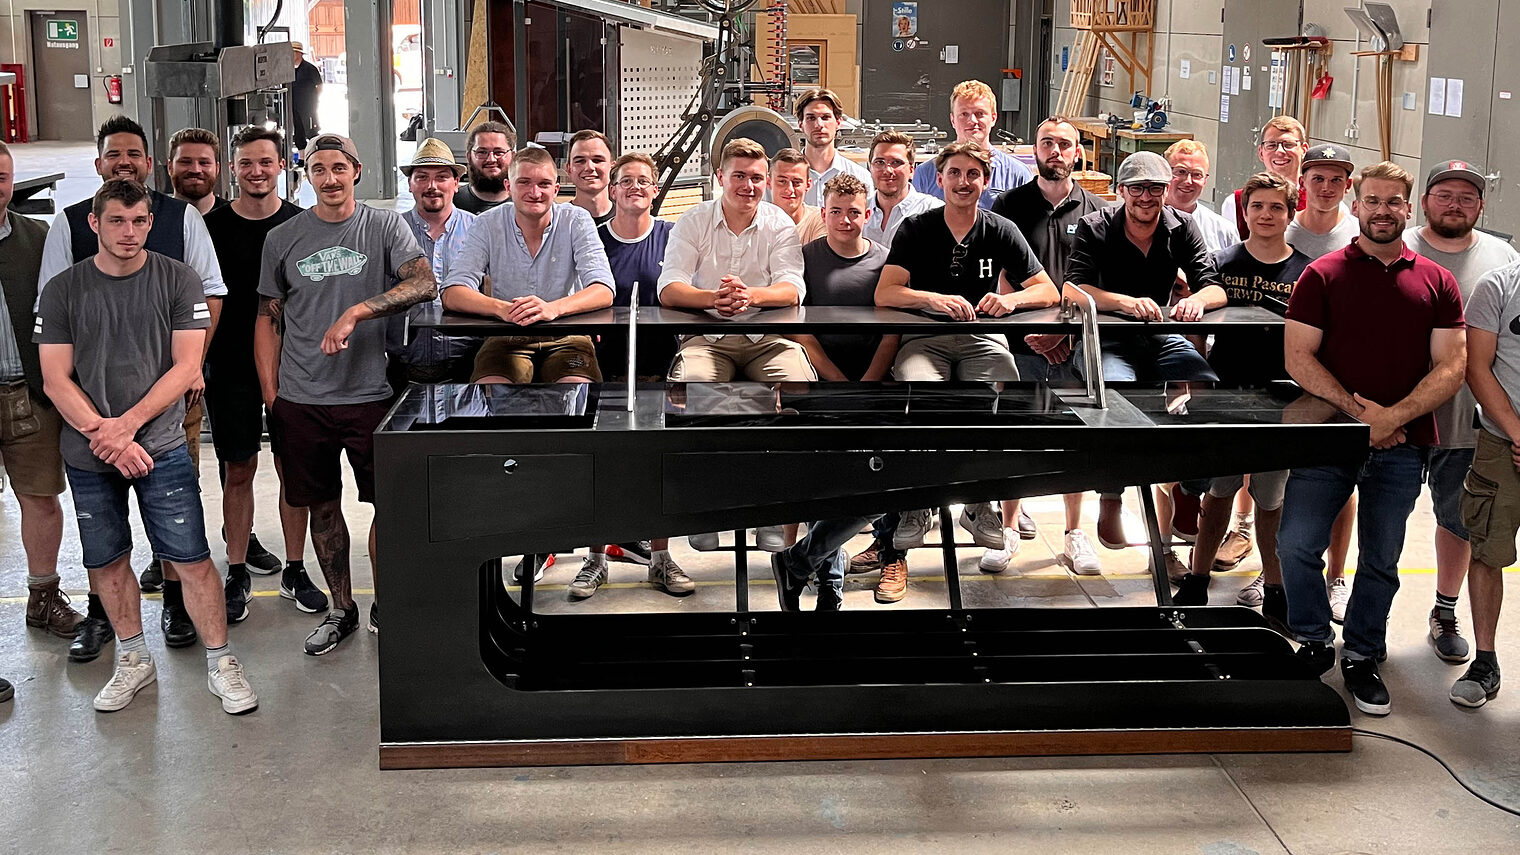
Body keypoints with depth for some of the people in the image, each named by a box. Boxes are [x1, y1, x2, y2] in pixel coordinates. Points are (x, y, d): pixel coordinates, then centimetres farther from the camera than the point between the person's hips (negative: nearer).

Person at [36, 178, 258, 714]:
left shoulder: (178, 281, -1)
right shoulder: (63, 291, 2)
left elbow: (185, 366, -5)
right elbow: (56, 379, -1)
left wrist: (128, 424, -13)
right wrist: (104, 435, -13)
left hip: (161, 447, -2)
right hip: (88, 454, 2)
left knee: (192, 560, -4)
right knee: (107, 563, 11)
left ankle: (220, 663, 9)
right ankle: (133, 661, 28)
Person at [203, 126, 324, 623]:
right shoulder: (212, 227, 1)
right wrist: (195, 362, -1)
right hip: (231, 367, 0)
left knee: (292, 468, 6)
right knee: (238, 471, 5)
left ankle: (294, 571, 16)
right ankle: (238, 573, 15)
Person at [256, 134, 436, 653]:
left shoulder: (385, 227, 1)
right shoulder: (282, 239, 8)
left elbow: (424, 283, -14)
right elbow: (269, 319, 12)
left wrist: (356, 312, -23)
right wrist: (270, 393, 5)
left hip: (370, 395, -2)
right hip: (301, 400, 2)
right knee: (323, 506, 10)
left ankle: (384, 607, 19)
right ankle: (341, 610, 24)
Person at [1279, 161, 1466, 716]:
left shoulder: (1436, 283, 6)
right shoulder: (1323, 275, 2)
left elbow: (1451, 366, 0)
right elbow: (1297, 357, -5)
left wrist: (1394, 416, -14)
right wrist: (1357, 409, -14)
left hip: (1403, 445, 1)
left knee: (1381, 560, 9)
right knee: (1296, 545, -8)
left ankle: (1361, 656, 25)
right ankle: (1313, 643, 13)